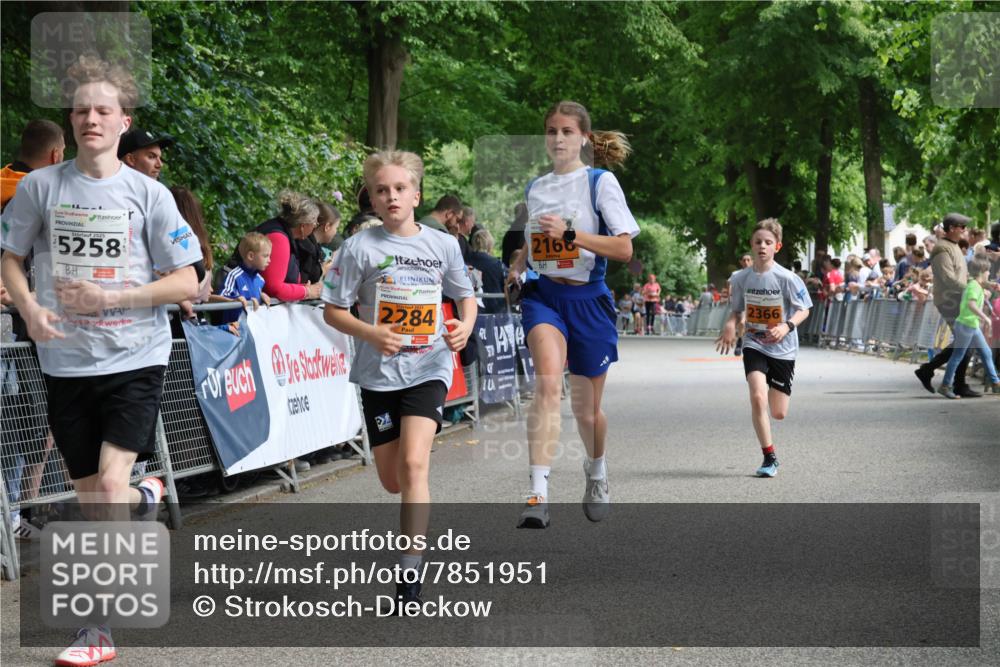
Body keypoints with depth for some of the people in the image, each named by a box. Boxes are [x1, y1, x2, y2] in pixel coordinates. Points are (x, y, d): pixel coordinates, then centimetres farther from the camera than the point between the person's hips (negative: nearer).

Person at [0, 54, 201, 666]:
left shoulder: (149, 194, -3)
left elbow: (187, 282, -3)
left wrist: (109, 298, -14)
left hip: (135, 357, -3)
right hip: (67, 361, 3)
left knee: (110, 486, -16)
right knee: (91, 500, 8)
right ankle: (146, 495, 42)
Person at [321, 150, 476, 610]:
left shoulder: (443, 244, 1)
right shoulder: (360, 247, -4)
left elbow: (466, 295, 15)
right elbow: (332, 311, -1)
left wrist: (465, 326, -6)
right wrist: (371, 333, -18)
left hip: (429, 368, -1)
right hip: (379, 373, 1)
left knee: (413, 463, -20)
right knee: (392, 480, 9)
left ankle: (409, 576, -18)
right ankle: (417, 512, 47)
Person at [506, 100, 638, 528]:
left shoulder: (600, 182, -3)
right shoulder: (534, 189, 11)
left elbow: (624, 249, -10)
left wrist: (570, 233, -19)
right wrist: (516, 266, 6)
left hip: (587, 299, -2)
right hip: (543, 295, 2)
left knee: (586, 407, 10)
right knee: (548, 383, -26)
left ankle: (596, 472, 43)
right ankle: (538, 495, -32)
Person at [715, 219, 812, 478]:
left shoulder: (787, 278, -14)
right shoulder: (741, 278, -4)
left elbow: (803, 309, -8)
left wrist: (787, 327, -27)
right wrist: (731, 325, -13)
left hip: (782, 349, -1)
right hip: (754, 345, 1)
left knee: (778, 413, 5)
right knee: (757, 397, -22)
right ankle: (769, 458, -8)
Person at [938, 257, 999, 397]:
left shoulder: (973, 285, 13)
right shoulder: (974, 286, -17)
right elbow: (971, 304, -33)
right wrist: (986, 318, -33)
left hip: (973, 326, 10)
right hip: (966, 325, -10)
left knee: (986, 353, 12)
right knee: (958, 356, -3)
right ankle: (945, 386, 3)